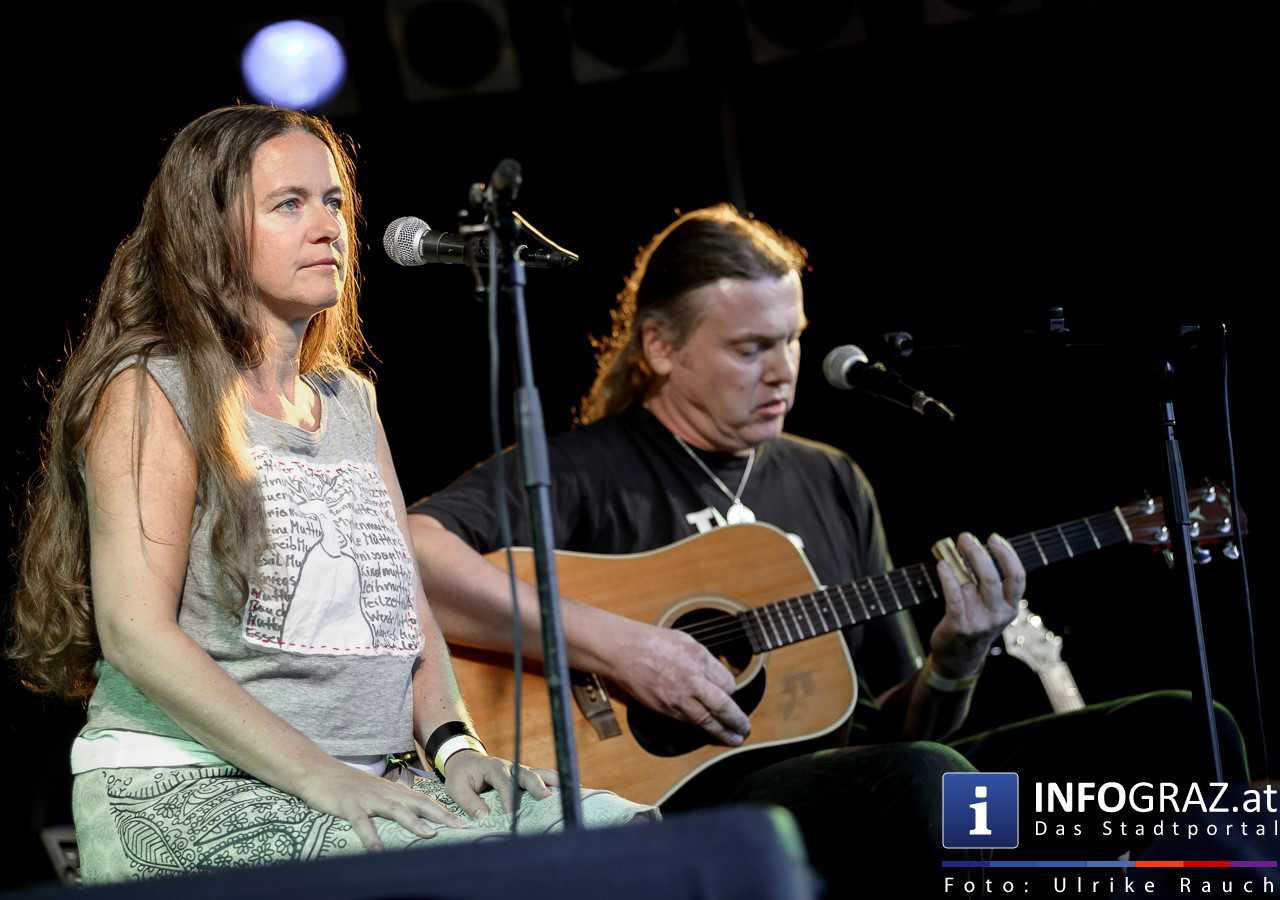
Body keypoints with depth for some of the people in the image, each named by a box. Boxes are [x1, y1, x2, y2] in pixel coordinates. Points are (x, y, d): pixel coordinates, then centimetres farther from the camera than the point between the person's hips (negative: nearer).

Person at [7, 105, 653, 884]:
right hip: (189, 792, -7)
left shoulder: (350, 401, 21)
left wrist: (453, 743, -3)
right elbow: (136, 632, -13)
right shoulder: (151, 394, -2)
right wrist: (318, 777, -20)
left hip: (372, 785, 7)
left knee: (621, 826, -18)